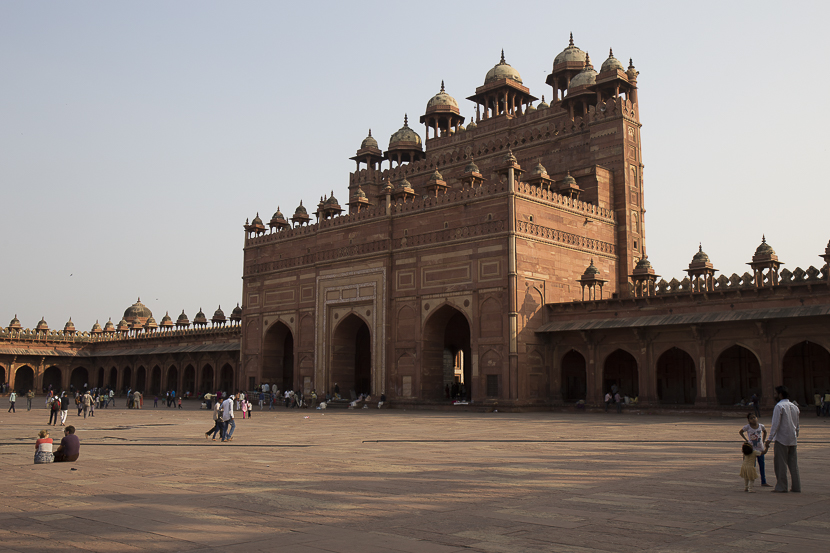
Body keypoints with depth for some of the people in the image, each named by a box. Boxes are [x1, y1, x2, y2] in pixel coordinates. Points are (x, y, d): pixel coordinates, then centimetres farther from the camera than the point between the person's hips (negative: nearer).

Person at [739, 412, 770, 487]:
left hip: (760, 449, 3)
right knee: (752, 466, -1)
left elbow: (765, 432, 20)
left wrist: (763, 440, 9)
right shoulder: (747, 427, -9)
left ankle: (763, 482, 14)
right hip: (751, 449, -3)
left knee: (762, 466, 7)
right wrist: (746, 440, -2)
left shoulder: (761, 426, -2)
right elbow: (740, 432, 6)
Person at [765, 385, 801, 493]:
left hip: (781, 439, -7)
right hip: (793, 440, 7)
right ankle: (796, 487, 12)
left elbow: (775, 424, -17)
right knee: (793, 463, 10)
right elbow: (797, 425, 18)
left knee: (780, 463, -1)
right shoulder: (794, 407, 12)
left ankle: (781, 487, 0)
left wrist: (770, 438, -15)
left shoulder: (779, 406, -12)